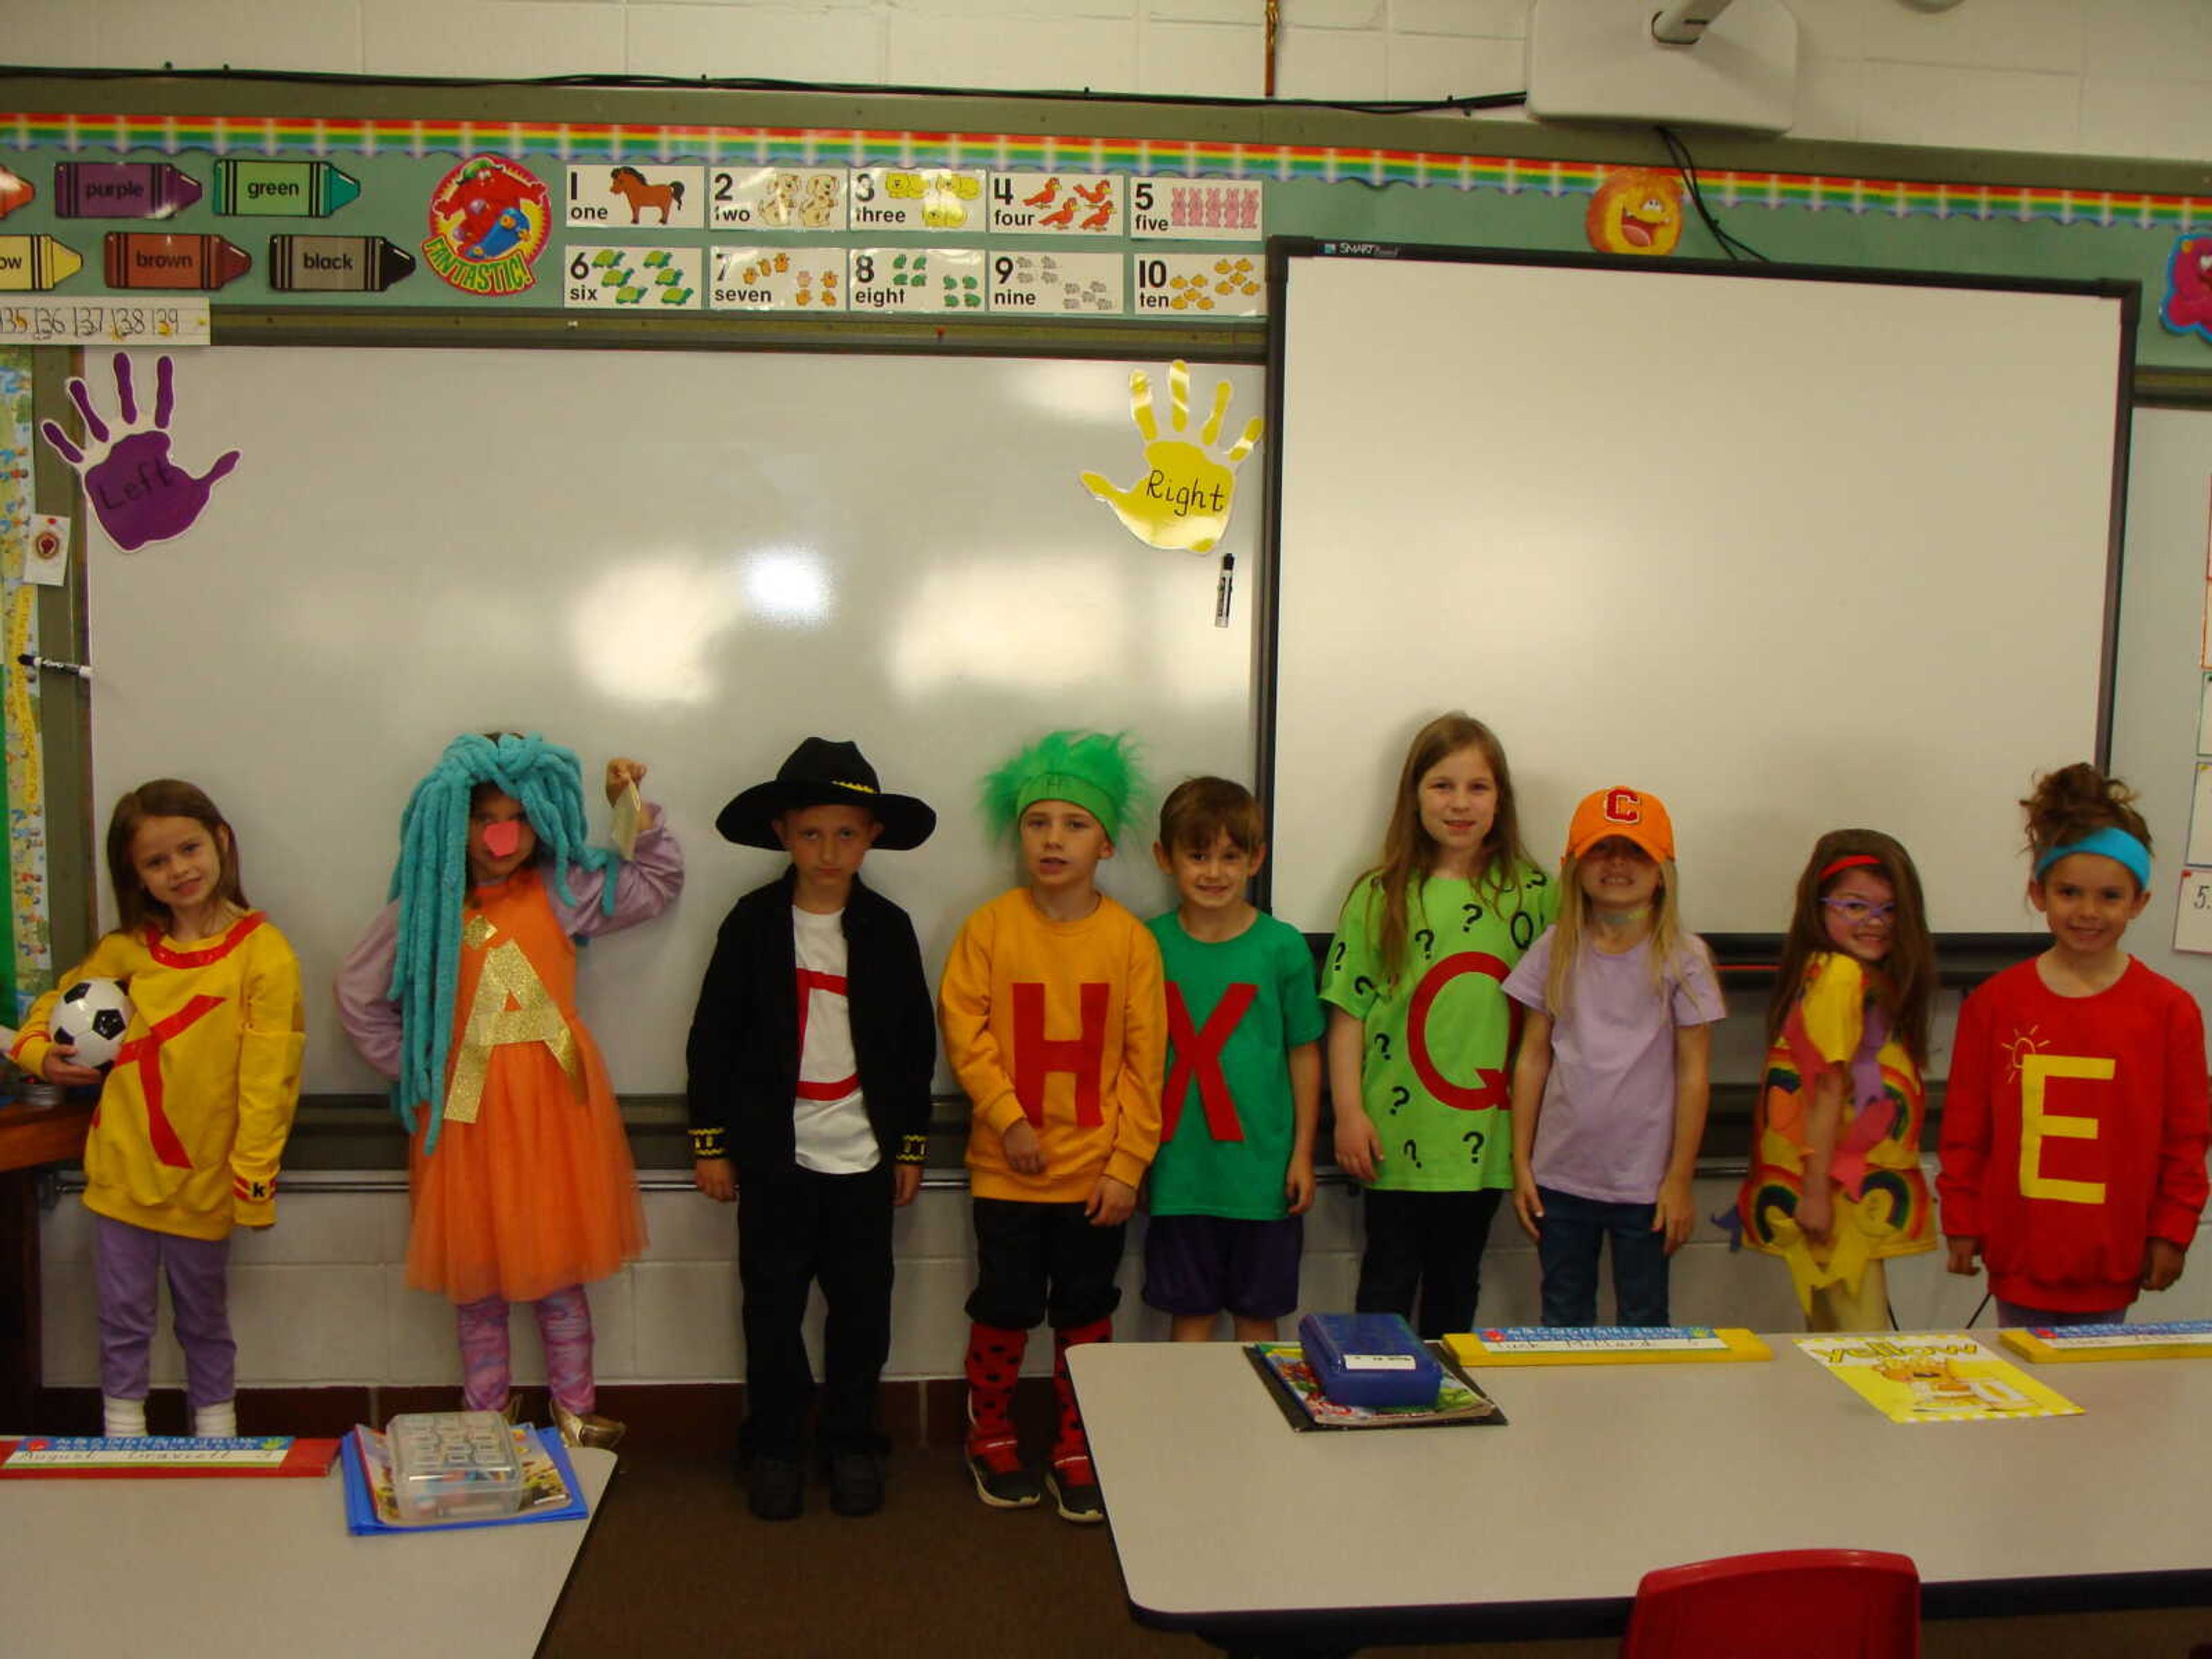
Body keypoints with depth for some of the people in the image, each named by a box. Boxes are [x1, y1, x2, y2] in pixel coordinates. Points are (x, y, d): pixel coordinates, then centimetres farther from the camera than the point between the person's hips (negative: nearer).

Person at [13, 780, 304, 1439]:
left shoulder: (262, 952, -13)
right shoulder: (126, 948, 1)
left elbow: (268, 1077, -15)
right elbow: (58, 1000, 20)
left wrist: (254, 1174, -18)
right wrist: (37, 1052, 0)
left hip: (203, 1179, -3)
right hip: (122, 1170, 3)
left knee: (204, 1318, 15)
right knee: (122, 1317, 13)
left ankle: (215, 1429, 32)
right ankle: (122, 1436, 30)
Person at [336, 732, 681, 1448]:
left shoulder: (562, 891, 0)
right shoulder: (426, 904, -3)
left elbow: (658, 883, 7)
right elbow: (359, 994, 6)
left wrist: (635, 810, -3)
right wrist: (414, 1068, 3)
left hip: (554, 1106, 1)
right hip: (465, 1112, 0)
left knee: (560, 1266, 9)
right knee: (476, 1275, 10)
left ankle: (574, 1411, 24)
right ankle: (486, 1417, 27)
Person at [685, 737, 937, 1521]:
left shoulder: (888, 928, 0)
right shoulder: (753, 922, -4)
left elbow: (916, 1042, 5)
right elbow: (713, 1036, 0)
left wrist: (910, 1145, 5)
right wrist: (710, 1141, -1)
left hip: (863, 1156, 1)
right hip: (775, 1154, -1)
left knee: (862, 1307, 9)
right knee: (773, 1306, 9)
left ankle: (851, 1442, 27)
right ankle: (772, 1446, 26)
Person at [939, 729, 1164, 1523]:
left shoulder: (1130, 939, -6)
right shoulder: (989, 927, -6)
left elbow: (1144, 1060, -3)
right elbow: (963, 1029, -5)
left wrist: (1127, 1164, -6)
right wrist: (1010, 1119, -13)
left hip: (1096, 1173, 1)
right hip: (1008, 1168, 0)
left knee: (1085, 1315, 12)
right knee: (1005, 1308, 10)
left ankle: (1076, 1451, 30)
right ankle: (990, 1438, 33)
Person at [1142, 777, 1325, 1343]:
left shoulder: (1281, 946, -4)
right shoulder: (1150, 943, -1)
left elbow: (1304, 1053, 2)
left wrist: (1303, 1152, 1)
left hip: (1262, 1165, 0)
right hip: (1179, 1167, 1)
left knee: (1258, 1314, 12)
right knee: (1189, 1313, 11)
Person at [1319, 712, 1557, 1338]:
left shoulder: (1533, 893, 2)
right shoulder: (1380, 896, -3)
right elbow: (1348, 1012, -3)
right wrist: (1349, 1112, -8)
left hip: (1488, 1138, 2)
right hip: (1400, 1136, -2)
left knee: (1457, 1287, 17)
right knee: (1388, 1286, 9)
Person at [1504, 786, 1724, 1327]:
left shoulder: (1682, 958, -5)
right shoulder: (1555, 952, 2)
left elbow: (1693, 1073, -4)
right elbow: (1533, 1058, 5)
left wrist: (1679, 1179, -6)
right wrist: (1521, 1165, 2)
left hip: (1644, 1182, -2)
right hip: (1560, 1176, 2)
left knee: (1643, 1325, 10)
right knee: (1562, 1322, 13)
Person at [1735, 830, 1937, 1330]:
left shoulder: (1873, 978, 11)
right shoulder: (1841, 976, -16)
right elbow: (1826, 1088, -19)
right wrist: (1815, 1192, -19)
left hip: (1862, 1190, 9)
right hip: (1839, 1193, -9)